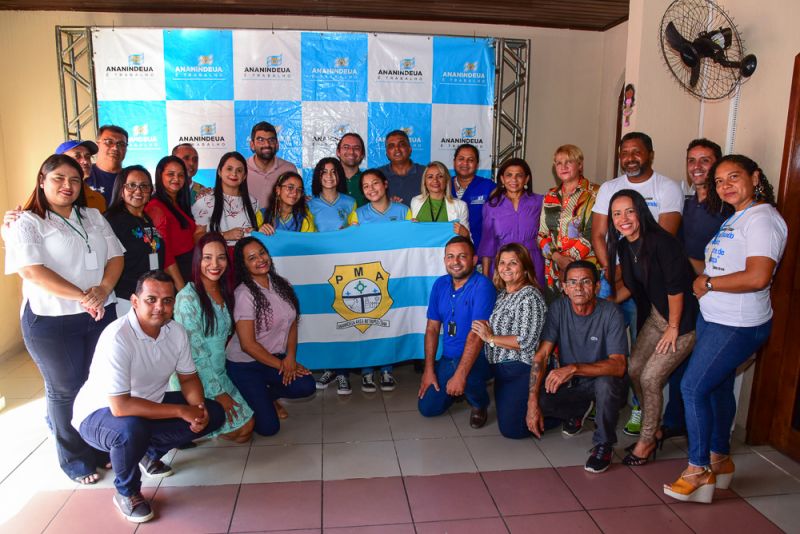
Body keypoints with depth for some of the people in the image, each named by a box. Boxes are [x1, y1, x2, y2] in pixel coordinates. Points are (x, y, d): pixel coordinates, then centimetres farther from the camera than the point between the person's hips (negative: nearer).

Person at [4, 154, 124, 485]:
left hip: (100, 315, 5)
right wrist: (82, 296, -25)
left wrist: (103, 289, -13)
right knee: (65, 390, 9)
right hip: (51, 321, -4)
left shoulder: (93, 217, 12)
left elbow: (115, 257, 6)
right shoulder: (26, 223, -5)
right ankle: (74, 459, 26)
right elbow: (32, 271, -18)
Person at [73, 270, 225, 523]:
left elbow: (188, 378, 2)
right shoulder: (117, 338, -32)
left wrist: (198, 407, -19)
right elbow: (120, 407, -35)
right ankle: (127, 493, -6)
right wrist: (181, 411, -30)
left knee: (213, 413, -6)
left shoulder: (176, 331, -11)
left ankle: (150, 452, 16)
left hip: (150, 404, 7)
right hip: (100, 414, -6)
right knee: (132, 429, -39)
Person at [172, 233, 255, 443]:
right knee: (243, 429, -7)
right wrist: (218, 393, -17)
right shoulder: (188, 298, -20)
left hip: (219, 375, 8)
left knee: (248, 424, 8)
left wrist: (222, 384, 6)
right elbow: (194, 353, -20)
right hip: (195, 381, -7)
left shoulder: (224, 292, 4)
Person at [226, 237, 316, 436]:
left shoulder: (280, 284, 2)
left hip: (276, 357, 6)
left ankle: (267, 395, 11)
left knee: (306, 387, -21)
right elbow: (248, 344, -17)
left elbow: (292, 323, 6)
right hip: (245, 365, -5)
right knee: (268, 427, -12)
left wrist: (290, 357, -10)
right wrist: (280, 365, -10)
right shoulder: (244, 294, -17)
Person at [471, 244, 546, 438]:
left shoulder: (530, 297, -17)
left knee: (511, 429, -6)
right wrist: (485, 332, 1)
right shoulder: (501, 294, 11)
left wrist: (490, 338, -16)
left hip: (521, 371, -9)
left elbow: (526, 342, -24)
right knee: (504, 420, 18)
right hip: (501, 370, 9)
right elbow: (491, 328, 21)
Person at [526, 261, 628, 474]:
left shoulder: (610, 314, -21)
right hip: (570, 383, 3)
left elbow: (618, 366, -29)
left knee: (606, 383, -37)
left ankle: (604, 444, -8)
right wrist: (533, 402, -26)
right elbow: (541, 355, -16)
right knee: (539, 399, -23)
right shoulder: (558, 308, -13)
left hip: (603, 381, -3)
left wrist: (574, 368, -43)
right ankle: (578, 411, 14)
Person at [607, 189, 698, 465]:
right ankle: (655, 429, 27)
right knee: (634, 368, 5)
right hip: (656, 315, 8)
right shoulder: (624, 245, 1)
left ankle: (647, 440, 14)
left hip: (684, 319, -8)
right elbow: (630, 285, 12)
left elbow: (676, 287, -22)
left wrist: (673, 327, -15)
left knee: (650, 378, -9)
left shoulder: (661, 241, -24)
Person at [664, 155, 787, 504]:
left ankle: (699, 471, 5)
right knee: (718, 387, 18)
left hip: (737, 326, -10)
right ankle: (720, 459, 34)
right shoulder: (736, 218, 14)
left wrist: (707, 283, -17)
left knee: (693, 387, -8)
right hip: (714, 319, 10)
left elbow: (757, 277, -26)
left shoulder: (762, 219, -16)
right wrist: (701, 276, -1)